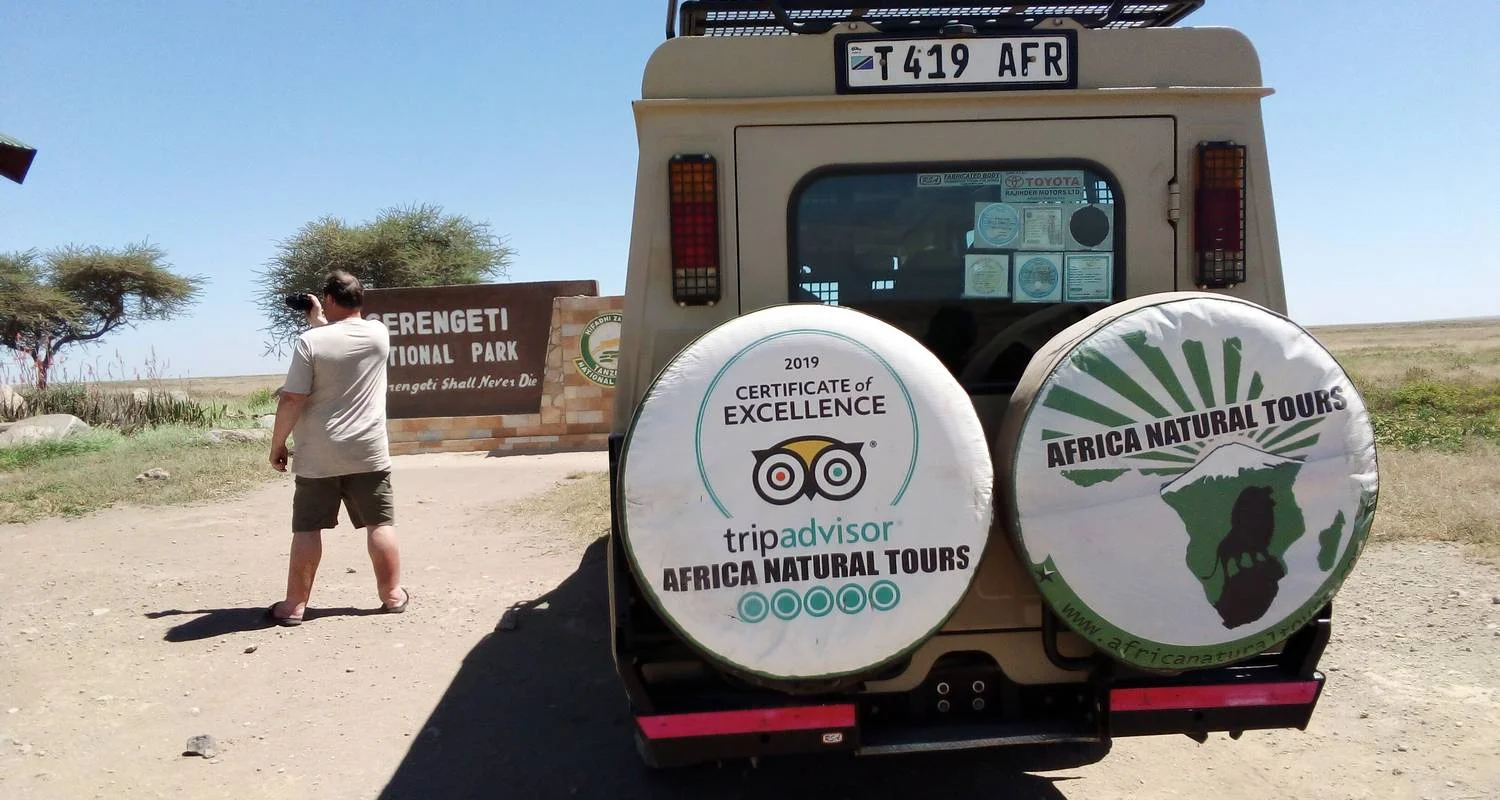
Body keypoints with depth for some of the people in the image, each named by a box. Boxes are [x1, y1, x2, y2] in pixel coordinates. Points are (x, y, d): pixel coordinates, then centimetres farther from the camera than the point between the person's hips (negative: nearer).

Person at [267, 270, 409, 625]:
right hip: (369, 452, 2)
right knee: (380, 523, 9)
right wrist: (320, 321, 26)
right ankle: (392, 594, 16)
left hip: (318, 457, -2)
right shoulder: (379, 334, -1)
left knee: (307, 529, 6)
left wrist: (277, 443, -1)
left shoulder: (310, 341, -11)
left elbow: (292, 400, -12)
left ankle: (295, 604, 12)